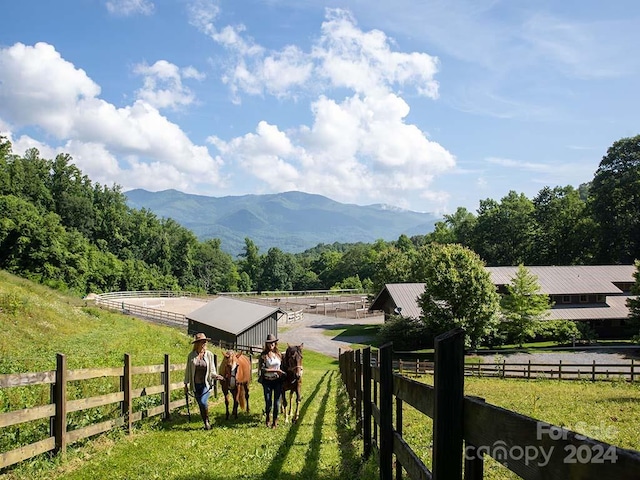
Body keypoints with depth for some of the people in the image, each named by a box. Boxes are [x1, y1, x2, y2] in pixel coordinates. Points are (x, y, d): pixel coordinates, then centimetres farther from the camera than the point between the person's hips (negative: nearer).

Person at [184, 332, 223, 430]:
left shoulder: (209, 354, -3)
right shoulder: (191, 355, -3)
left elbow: (212, 370, 3)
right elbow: (188, 370, 4)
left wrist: (215, 376, -17)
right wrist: (186, 384, 5)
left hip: (206, 384, -2)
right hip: (195, 385, 2)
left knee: (203, 402, -19)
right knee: (200, 405, 8)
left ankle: (207, 420, 4)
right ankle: (206, 423, 25)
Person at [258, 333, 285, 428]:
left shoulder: (279, 354, 4)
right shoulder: (264, 355, -8)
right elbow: (262, 368, -15)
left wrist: (283, 373, -1)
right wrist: (276, 370, -19)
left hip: (278, 381, 2)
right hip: (267, 381, -2)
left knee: (277, 401, 3)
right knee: (268, 402, 0)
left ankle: (275, 421, 18)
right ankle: (268, 417, 30)